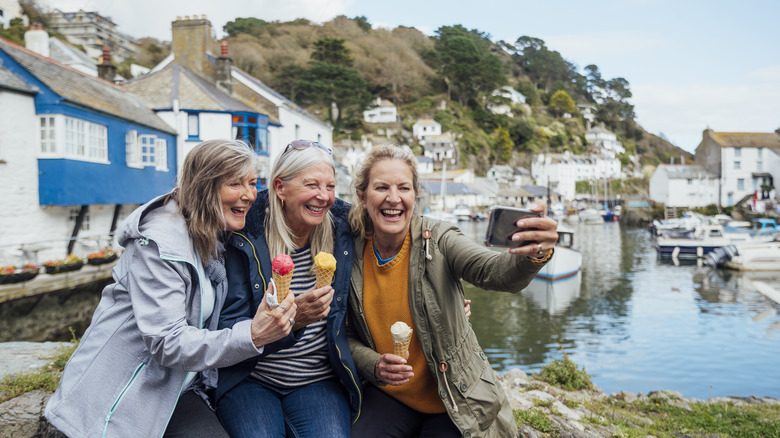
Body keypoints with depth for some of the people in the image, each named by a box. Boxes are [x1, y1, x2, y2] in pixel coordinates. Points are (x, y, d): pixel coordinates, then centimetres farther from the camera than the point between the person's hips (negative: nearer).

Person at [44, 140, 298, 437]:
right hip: (122, 395, -6)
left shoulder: (219, 238, 5)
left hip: (176, 387, 7)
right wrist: (251, 336, -36)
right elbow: (167, 343, -27)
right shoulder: (159, 244, -22)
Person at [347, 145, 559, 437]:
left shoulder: (437, 240, -14)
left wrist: (534, 256, -54)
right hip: (387, 398, 2)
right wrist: (374, 366, -17)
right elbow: (347, 336, 2)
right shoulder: (352, 252, -7)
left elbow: (495, 272, -33)